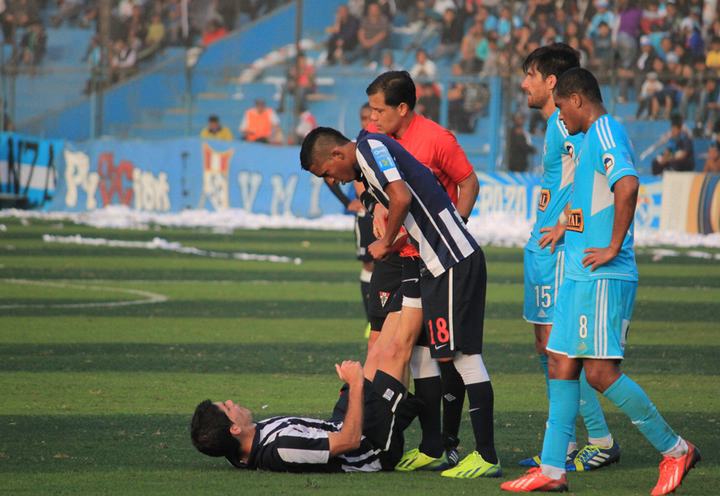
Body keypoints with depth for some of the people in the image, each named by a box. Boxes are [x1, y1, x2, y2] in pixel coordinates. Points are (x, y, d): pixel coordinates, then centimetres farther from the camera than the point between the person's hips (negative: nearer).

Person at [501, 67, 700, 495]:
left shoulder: (604, 132, -13)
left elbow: (628, 185, -29)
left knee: (600, 371, -11)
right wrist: (570, 224, 30)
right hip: (580, 275, 10)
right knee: (562, 366, 7)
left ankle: (675, 450, 0)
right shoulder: (595, 136, 19)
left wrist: (614, 247, -25)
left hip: (603, 277, -10)